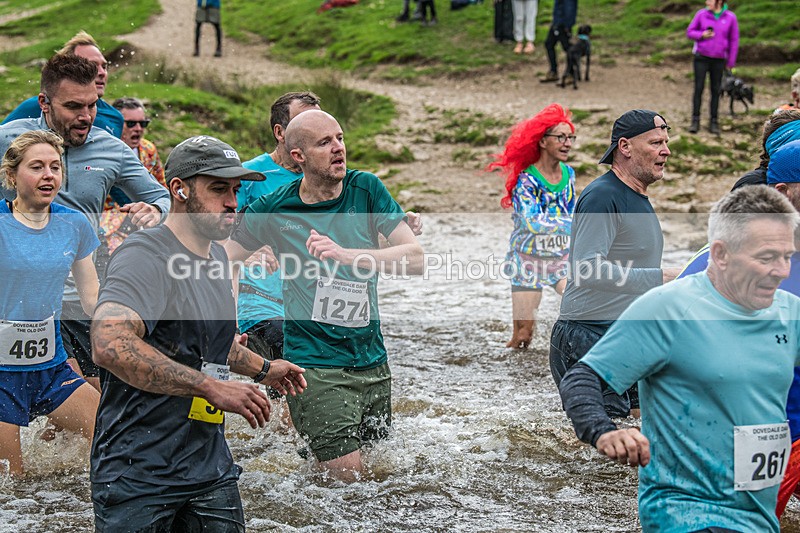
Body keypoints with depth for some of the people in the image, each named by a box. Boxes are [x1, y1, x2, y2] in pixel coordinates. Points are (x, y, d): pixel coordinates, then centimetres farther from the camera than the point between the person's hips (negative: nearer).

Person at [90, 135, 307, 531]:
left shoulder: (216, 256, 14)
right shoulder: (146, 255, -17)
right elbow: (110, 343, -35)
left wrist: (262, 370, 35)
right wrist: (212, 388, -32)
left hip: (211, 468, 8)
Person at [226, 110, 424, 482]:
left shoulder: (366, 190, -1)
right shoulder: (272, 210, -5)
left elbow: (415, 258, -9)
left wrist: (346, 255, -23)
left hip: (372, 361, 4)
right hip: (315, 365, -4)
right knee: (346, 477, -12)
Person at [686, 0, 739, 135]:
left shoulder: (730, 18, -4)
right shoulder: (701, 14, -3)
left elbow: (734, 41, 2)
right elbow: (690, 32, 6)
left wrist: (731, 63, 2)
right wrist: (702, 35, -15)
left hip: (718, 60, 0)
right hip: (701, 57, 0)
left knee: (716, 90, 4)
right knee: (698, 88, -3)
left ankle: (714, 122, 12)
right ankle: (695, 121, 3)